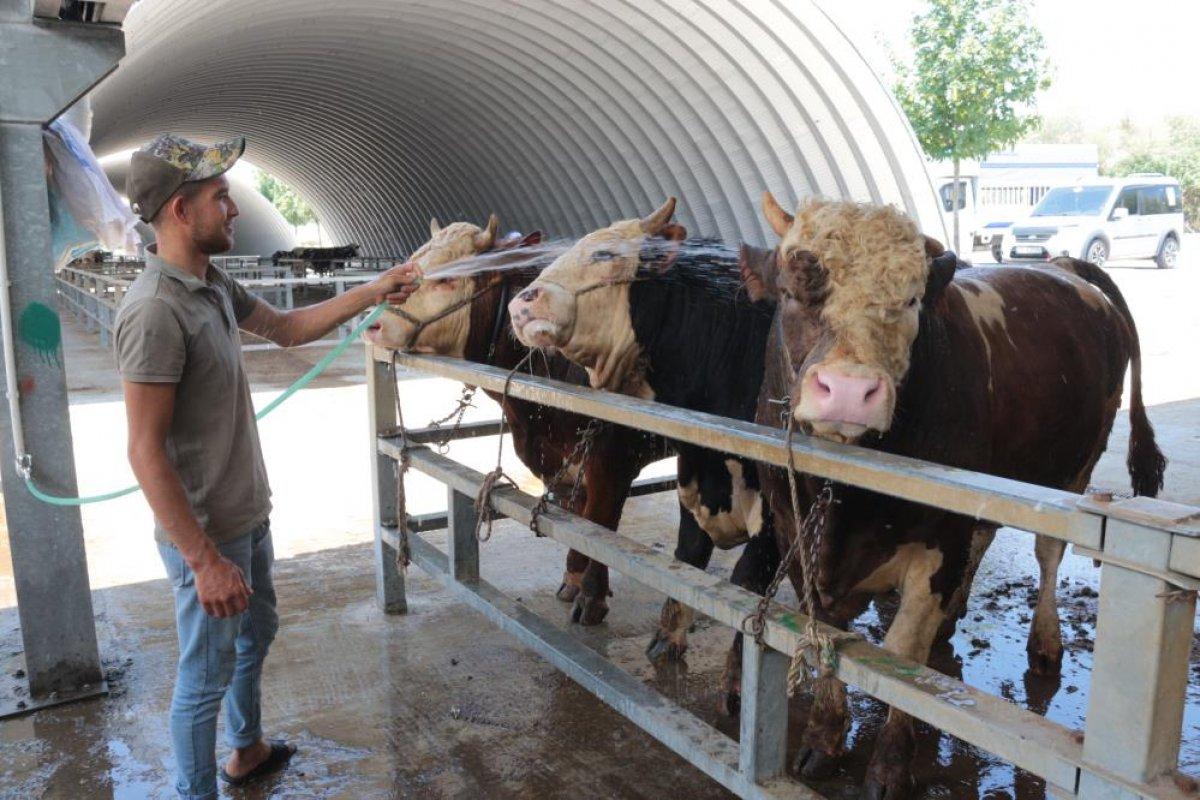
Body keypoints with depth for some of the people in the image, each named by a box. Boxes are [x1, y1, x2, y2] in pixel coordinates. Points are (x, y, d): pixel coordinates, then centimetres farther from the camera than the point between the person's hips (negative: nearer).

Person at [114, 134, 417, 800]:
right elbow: (145, 452, -26)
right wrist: (205, 562, -26)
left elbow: (289, 327, 21)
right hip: (207, 534, -10)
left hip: (248, 516, 10)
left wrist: (375, 292, 15)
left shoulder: (213, 286, 4)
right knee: (206, 675, 8)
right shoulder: (155, 310, -25)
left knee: (256, 633, 26)